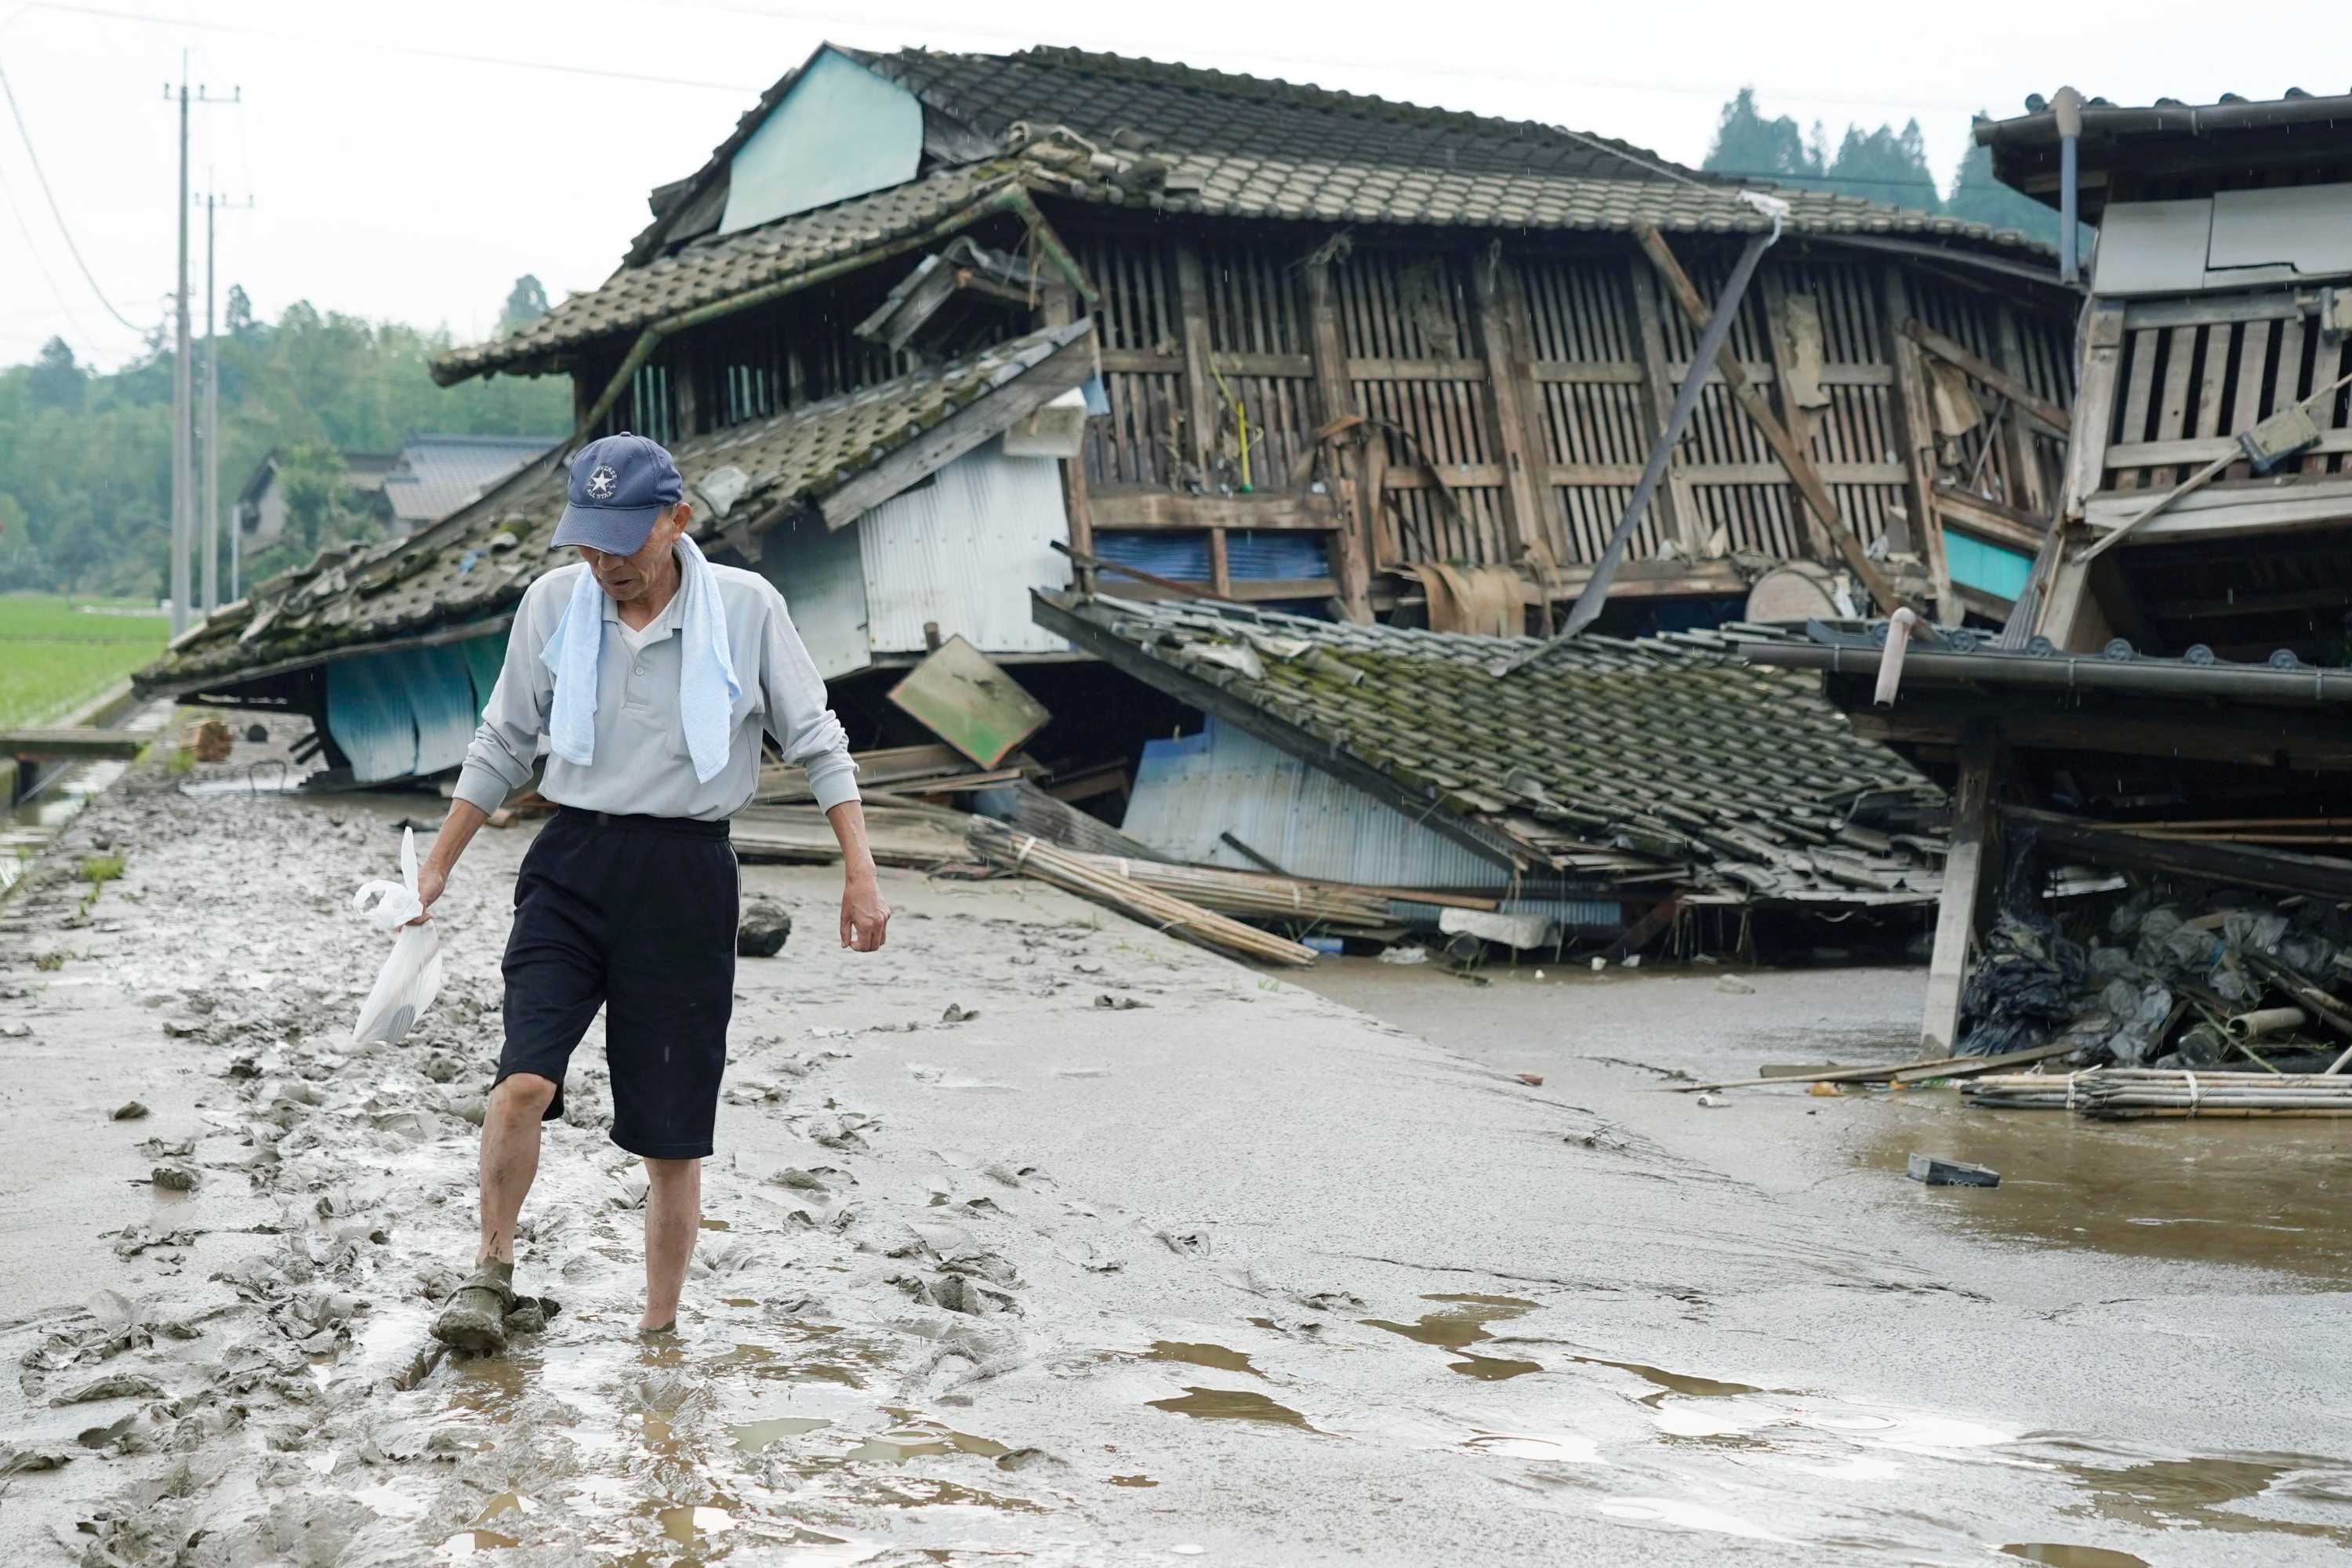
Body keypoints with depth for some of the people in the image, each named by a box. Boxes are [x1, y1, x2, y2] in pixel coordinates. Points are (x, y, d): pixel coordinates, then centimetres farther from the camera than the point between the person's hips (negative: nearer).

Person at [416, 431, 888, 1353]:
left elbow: (816, 742, 4)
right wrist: (439, 866, 17)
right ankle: (491, 1273, 1)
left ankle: (658, 1331, 17)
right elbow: (503, 744, 15)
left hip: (686, 875, -1)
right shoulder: (552, 602, 3)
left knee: (673, 1136, 2)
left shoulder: (746, 608, -4)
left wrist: (860, 874, -1)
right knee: (525, 1079, -19)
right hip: (571, 862, 1)